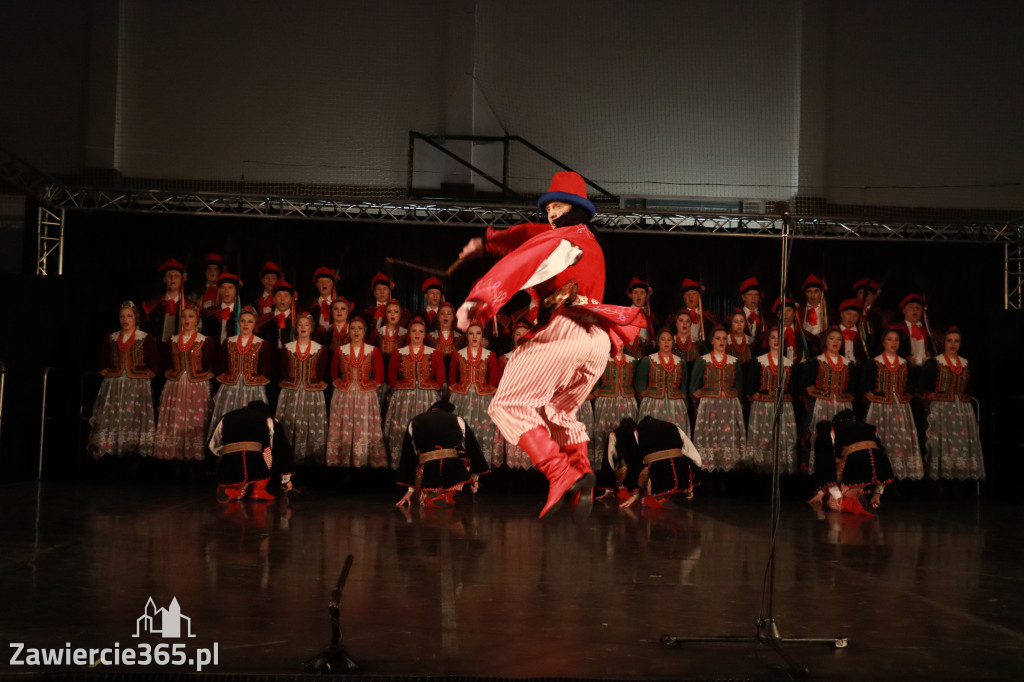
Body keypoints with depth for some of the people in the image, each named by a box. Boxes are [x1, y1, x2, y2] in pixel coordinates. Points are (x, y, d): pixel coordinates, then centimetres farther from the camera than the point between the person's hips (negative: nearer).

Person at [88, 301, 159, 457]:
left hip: (138, 386, -3)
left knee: (135, 419, -10)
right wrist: (106, 371, 3)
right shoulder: (111, 339, 15)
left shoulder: (147, 339, 5)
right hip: (113, 386, 3)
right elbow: (104, 362, 20)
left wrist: (147, 373, -9)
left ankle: (136, 449, -8)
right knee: (111, 419, -5)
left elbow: (155, 364, 4)